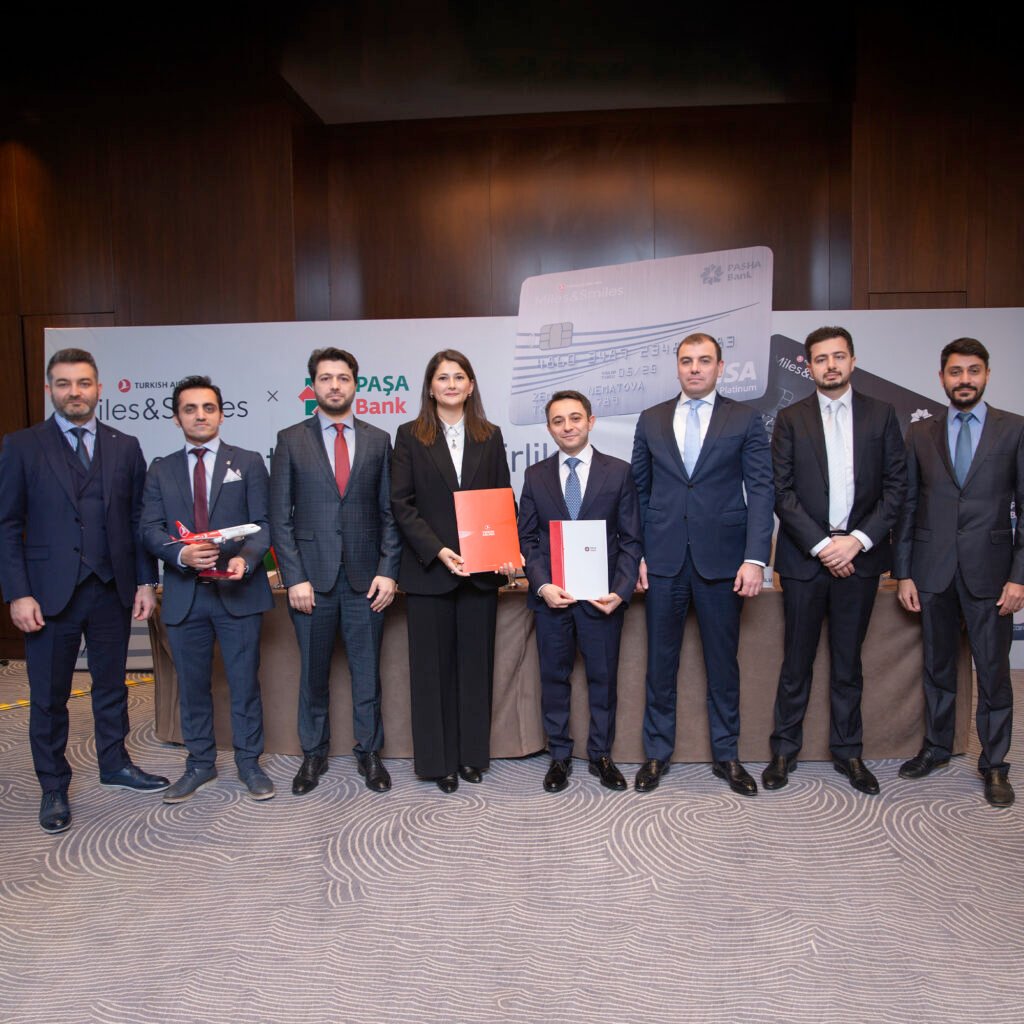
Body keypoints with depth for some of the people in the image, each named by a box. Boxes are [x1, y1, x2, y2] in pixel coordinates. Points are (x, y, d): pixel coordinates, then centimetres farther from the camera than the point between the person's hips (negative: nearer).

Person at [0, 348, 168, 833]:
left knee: (111, 685, 15)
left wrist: (145, 582, 1)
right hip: (50, 591, -2)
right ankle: (53, 788, 24)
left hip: (113, 589, 2)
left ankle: (114, 764, 34)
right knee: (49, 697, 8)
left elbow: (138, 519, 6)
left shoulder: (125, 447, 6)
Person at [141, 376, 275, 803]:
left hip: (238, 590, -2)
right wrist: (181, 554, -18)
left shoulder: (248, 463, 5)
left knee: (245, 682, 5)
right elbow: (150, 530, 2)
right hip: (184, 593, 2)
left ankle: (249, 762, 20)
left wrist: (245, 559, -20)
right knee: (192, 684, 12)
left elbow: (263, 524, -1)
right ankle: (200, 763, 28)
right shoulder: (161, 471, 11)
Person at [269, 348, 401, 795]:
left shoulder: (378, 440, 7)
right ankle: (313, 754, 27)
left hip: (365, 576, 1)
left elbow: (389, 512, 6)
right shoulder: (291, 440, 3)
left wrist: (388, 570, -3)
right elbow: (280, 515, 0)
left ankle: (369, 752, 24)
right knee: (313, 672, 10)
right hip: (312, 575, 0)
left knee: (367, 670, 8)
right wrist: (294, 577, -8)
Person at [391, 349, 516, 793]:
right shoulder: (410, 436, 2)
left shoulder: (490, 436, 10)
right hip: (427, 568, -2)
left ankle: (473, 753, 22)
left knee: (476, 662, 8)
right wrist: (438, 551, -15)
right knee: (434, 665, 5)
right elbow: (402, 504, -3)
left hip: (480, 569, 2)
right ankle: (438, 759, 17)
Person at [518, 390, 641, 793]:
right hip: (551, 595, 1)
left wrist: (620, 591, -12)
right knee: (554, 678, 9)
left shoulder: (618, 472, 1)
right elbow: (526, 538, 4)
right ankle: (559, 756, 24)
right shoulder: (535, 476, 6)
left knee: (603, 678, 9)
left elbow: (630, 539, 0)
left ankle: (600, 755, 25)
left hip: (602, 595, -1)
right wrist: (542, 585, -10)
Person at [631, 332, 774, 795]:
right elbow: (639, 491, 10)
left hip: (721, 558, -1)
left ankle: (726, 755, 24)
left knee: (723, 661, 9)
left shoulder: (744, 420, 4)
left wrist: (755, 558, -12)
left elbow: (760, 491, -2)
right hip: (664, 560, 2)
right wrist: (638, 553, 1)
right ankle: (656, 753, 22)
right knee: (660, 661, 8)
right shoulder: (651, 420, 10)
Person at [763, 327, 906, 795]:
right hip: (804, 558, -1)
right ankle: (784, 749, 19)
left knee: (848, 660, 11)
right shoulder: (790, 419, 3)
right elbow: (781, 492, -3)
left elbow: (895, 487, 2)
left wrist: (858, 540, -10)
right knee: (797, 660, 6)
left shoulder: (881, 415, 6)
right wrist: (820, 545, -12)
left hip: (859, 556, 1)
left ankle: (847, 751, 24)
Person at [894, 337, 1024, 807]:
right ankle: (936, 747, 30)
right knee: (937, 664, 14)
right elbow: (907, 505, 6)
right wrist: (903, 572, 1)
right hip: (932, 570, 2)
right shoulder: (920, 433, 7)